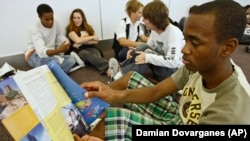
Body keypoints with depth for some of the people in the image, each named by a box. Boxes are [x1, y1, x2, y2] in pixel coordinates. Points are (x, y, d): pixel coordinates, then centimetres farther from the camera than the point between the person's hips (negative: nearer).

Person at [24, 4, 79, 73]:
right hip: (35, 54, -5)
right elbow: (42, 51, -34)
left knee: (71, 59, -23)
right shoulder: (34, 29, -20)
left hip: (51, 52, 5)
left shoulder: (56, 23, -4)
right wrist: (58, 50, -52)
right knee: (55, 61, -39)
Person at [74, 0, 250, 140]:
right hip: (177, 117, 6)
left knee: (111, 117, -19)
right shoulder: (202, 64, -17)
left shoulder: (230, 114, -37)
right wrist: (115, 95, -27)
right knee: (130, 78, -2)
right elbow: (156, 92, -12)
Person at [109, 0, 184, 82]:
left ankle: (121, 75, -19)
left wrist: (147, 57, -37)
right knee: (143, 47, -15)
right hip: (161, 65, 7)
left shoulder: (173, 32, -24)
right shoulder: (154, 30, -2)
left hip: (175, 71, -6)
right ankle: (121, 69, -12)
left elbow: (173, 62, -34)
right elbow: (148, 48, 8)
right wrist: (134, 51, -12)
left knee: (147, 54, -28)